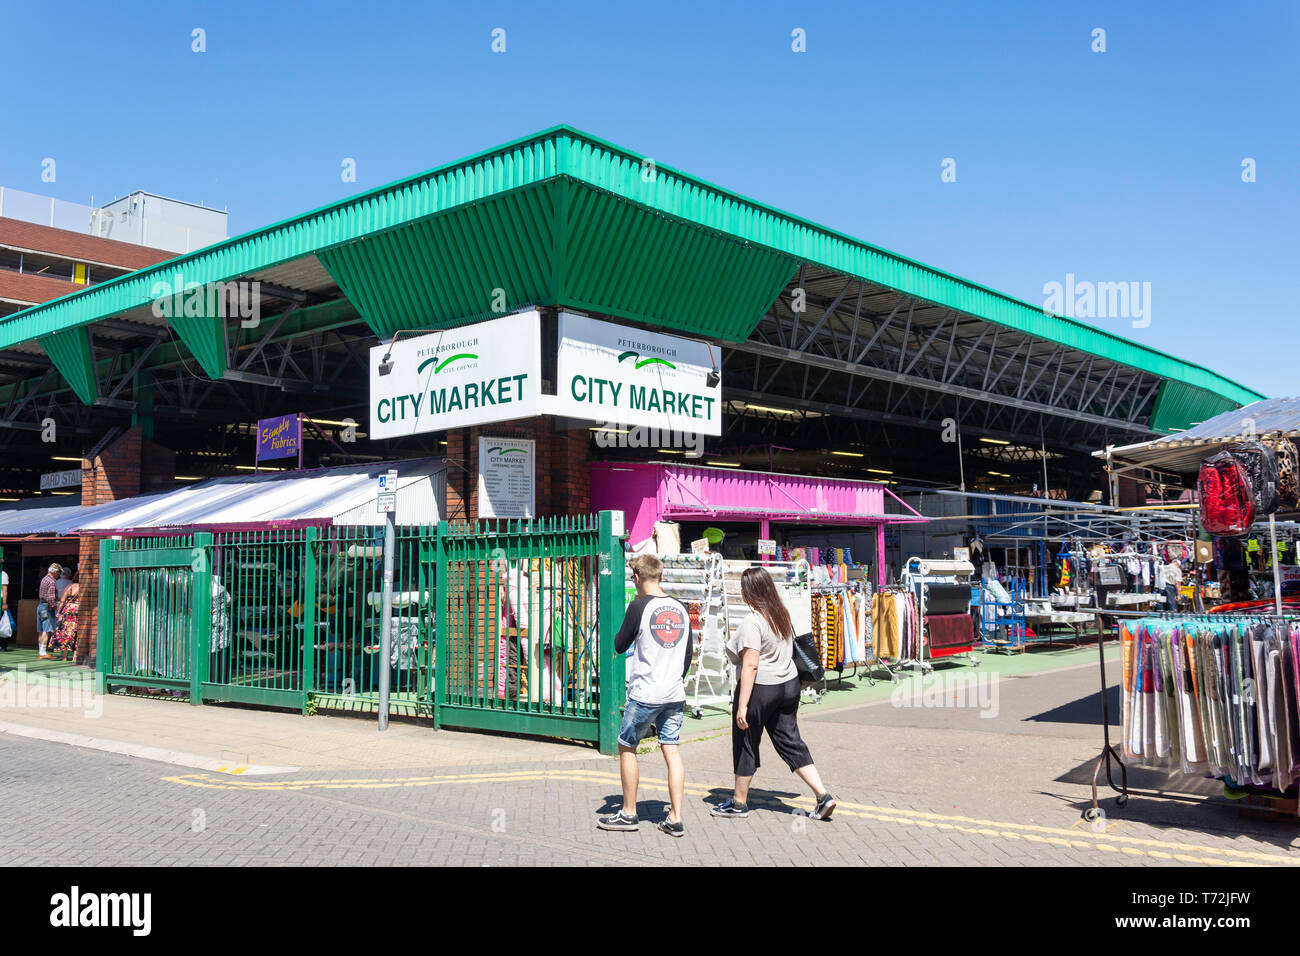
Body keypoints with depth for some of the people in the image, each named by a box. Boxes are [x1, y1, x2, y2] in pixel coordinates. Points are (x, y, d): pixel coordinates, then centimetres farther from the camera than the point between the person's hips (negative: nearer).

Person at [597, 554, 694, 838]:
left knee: (627, 748, 11)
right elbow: (689, 650, 15)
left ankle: (628, 814, 17)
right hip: (675, 694, 5)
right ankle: (675, 819, 5)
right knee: (672, 750, 7)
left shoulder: (639, 606, -11)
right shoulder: (681, 608, 6)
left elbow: (619, 646, -2)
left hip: (645, 694, -5)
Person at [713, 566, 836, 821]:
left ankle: (739, 803, 21)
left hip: (760, 687, -8)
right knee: (790, 742, 11)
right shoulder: (782, 614, 7)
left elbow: (750, 665, -23)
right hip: (789, 684, 8)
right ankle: (823, 796, 5)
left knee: (745, 744, 8)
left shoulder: (753, 622, -19)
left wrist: (742, 705, -22)